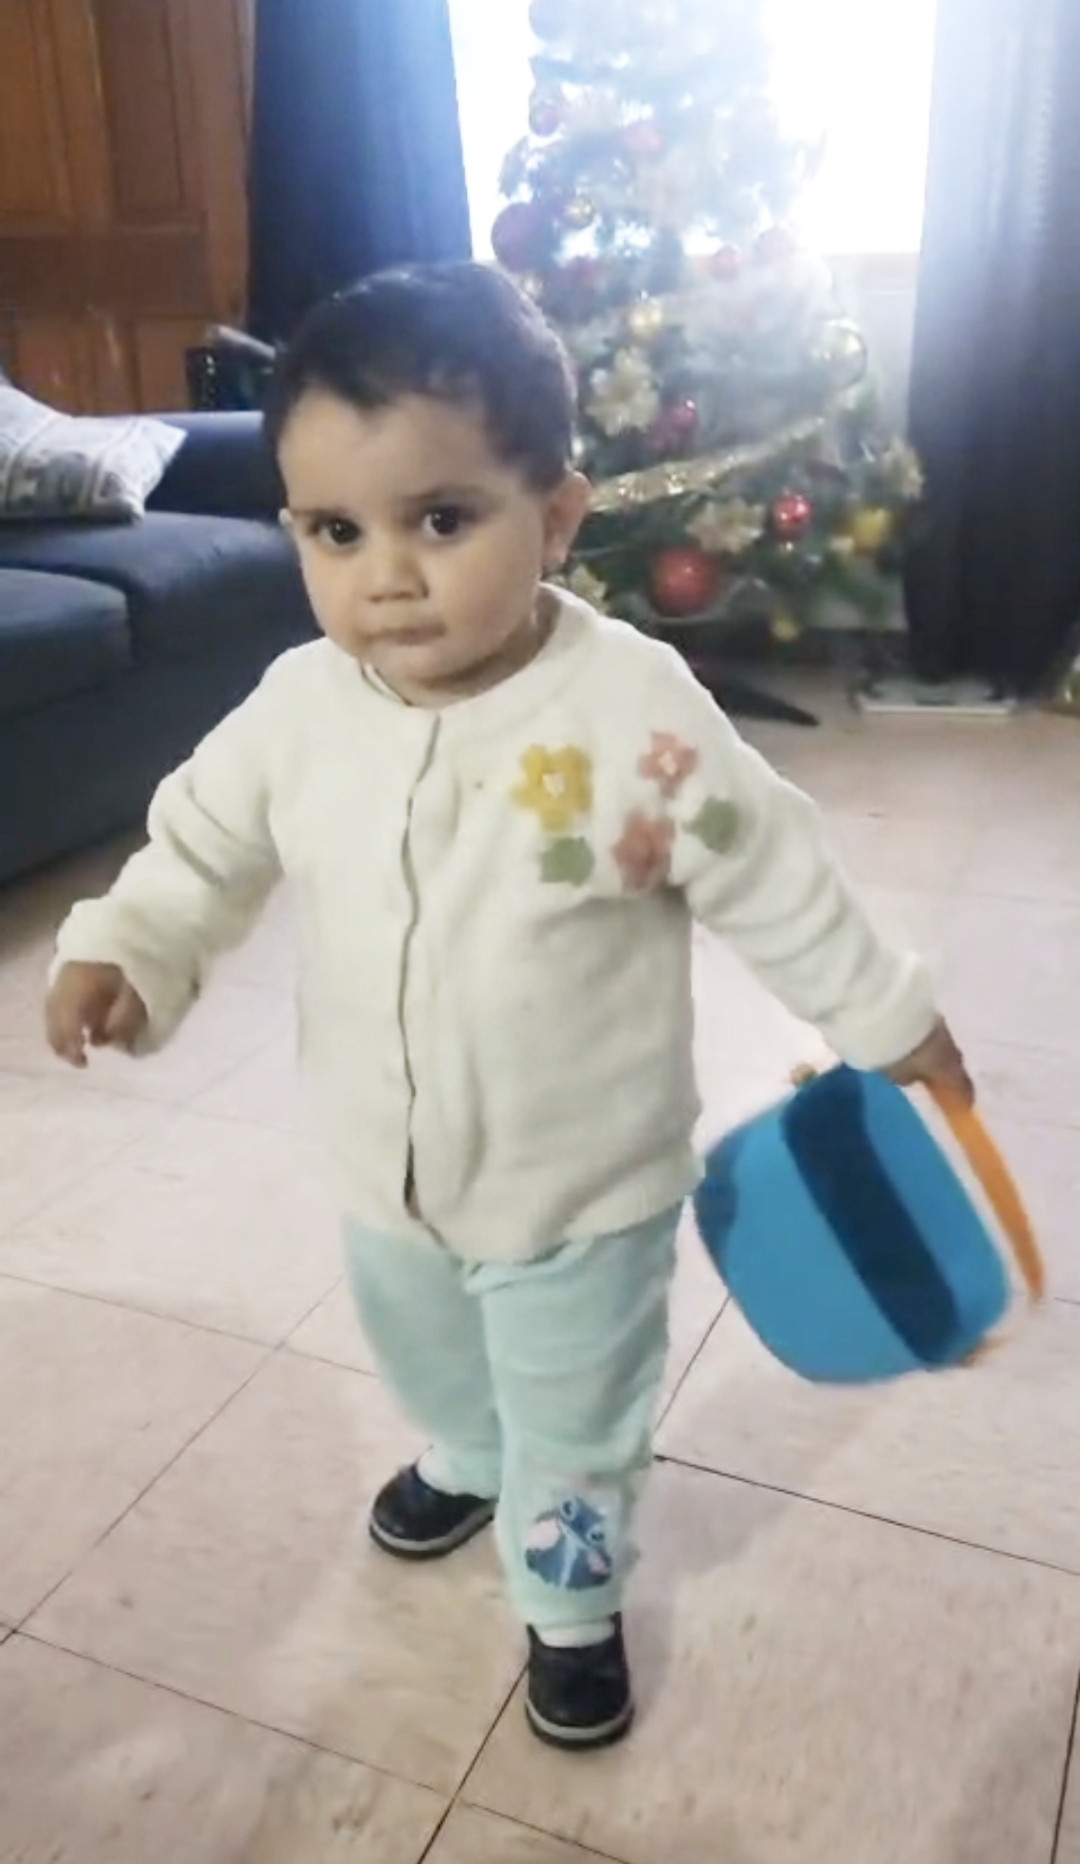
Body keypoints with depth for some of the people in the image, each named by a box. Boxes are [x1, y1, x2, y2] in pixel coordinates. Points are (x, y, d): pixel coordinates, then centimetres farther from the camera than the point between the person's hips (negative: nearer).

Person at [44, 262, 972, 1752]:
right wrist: (121, 952, -14)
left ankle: (572, 1607, 49)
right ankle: (468, 1463, 68)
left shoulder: (635, 712, -26)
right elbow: (203, 841, 2)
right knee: (430, 1370, 34)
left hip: (582, 1189, -4)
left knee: (575, 1429, 19)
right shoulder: (299, 708, -15)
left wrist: (889, 1021, -4)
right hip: (388, 1174, 5)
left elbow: (774, 883, -14)